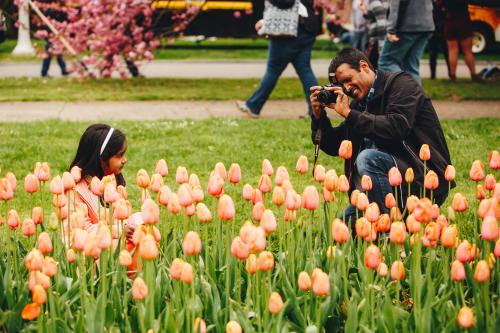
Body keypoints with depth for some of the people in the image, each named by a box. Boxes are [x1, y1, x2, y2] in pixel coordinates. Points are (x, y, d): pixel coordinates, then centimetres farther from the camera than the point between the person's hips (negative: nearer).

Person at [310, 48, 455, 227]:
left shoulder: (401, 83, -9)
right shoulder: (360, 103, 13)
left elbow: (397, 127, -27)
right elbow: (335, 146, 14)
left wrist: (348, 113, -23)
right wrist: (319, 115, -2)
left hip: (426, 180, -8)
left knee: (368, 158, -32)